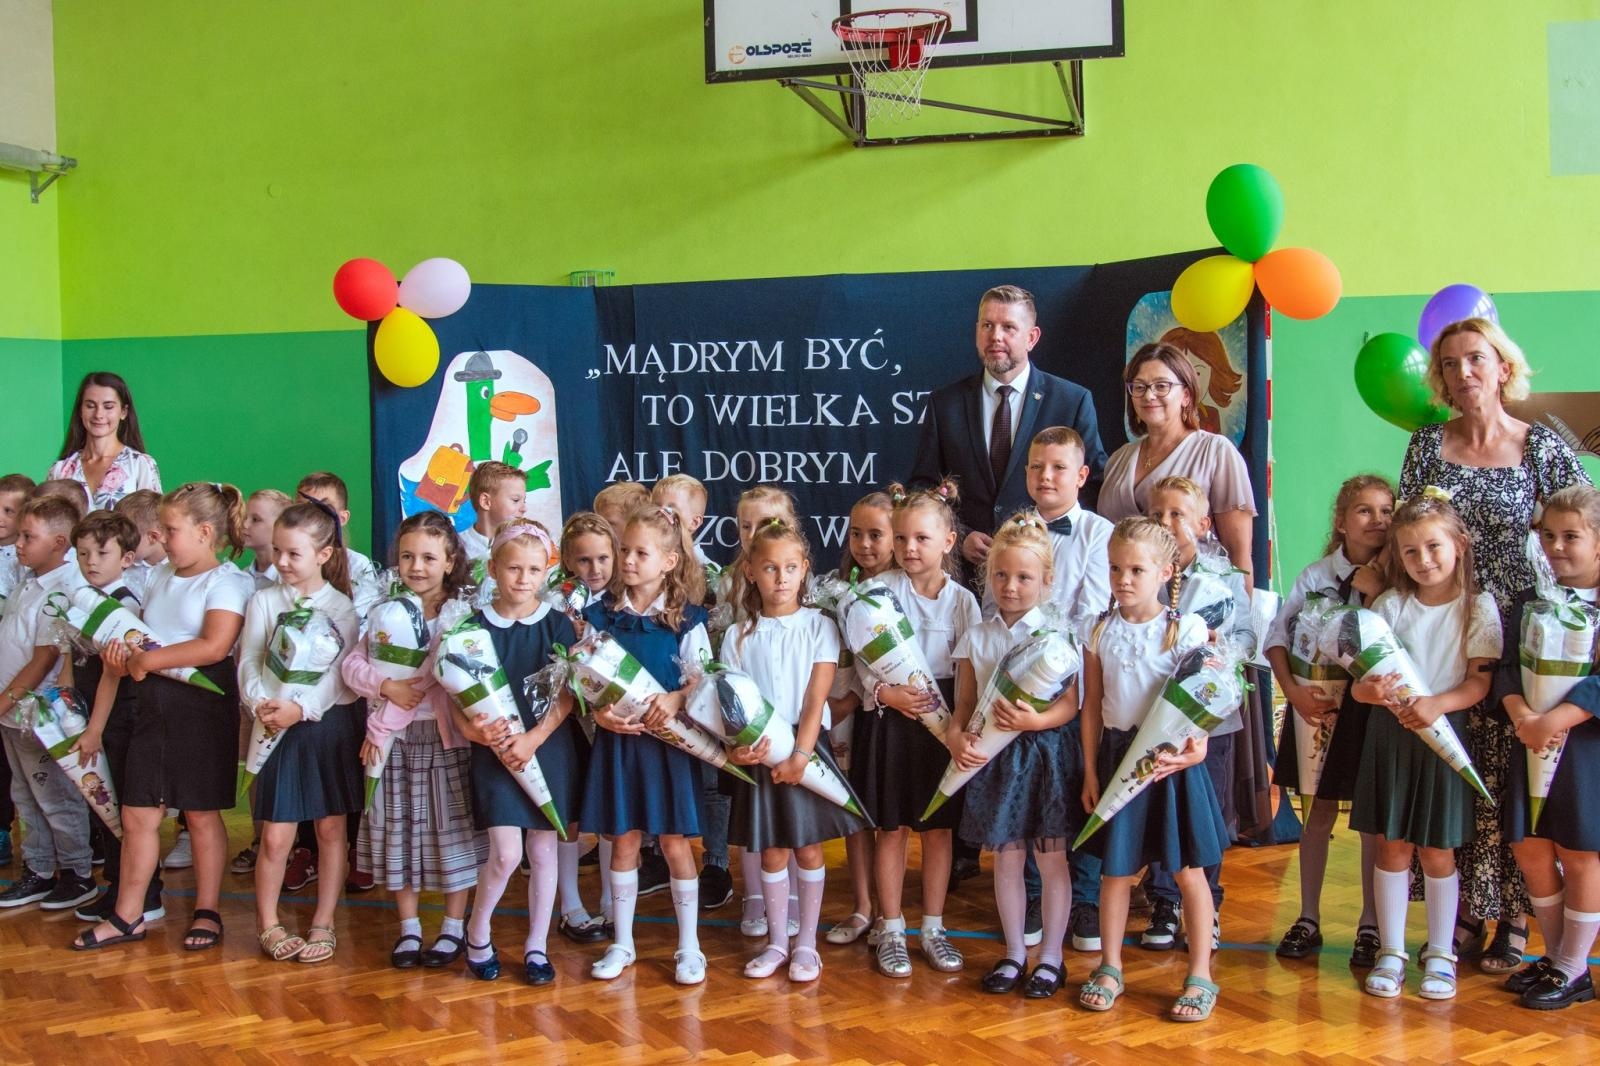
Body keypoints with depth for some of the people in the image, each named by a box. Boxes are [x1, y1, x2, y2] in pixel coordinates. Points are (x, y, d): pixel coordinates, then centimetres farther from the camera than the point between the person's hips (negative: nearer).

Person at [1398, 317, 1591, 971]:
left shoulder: (1544, 449, -1)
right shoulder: (1428, 445, 5)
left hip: (1518, 639, -2)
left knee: (1514, 782, 0)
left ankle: (1512, 921, 10)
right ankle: (1465, 914, 13)